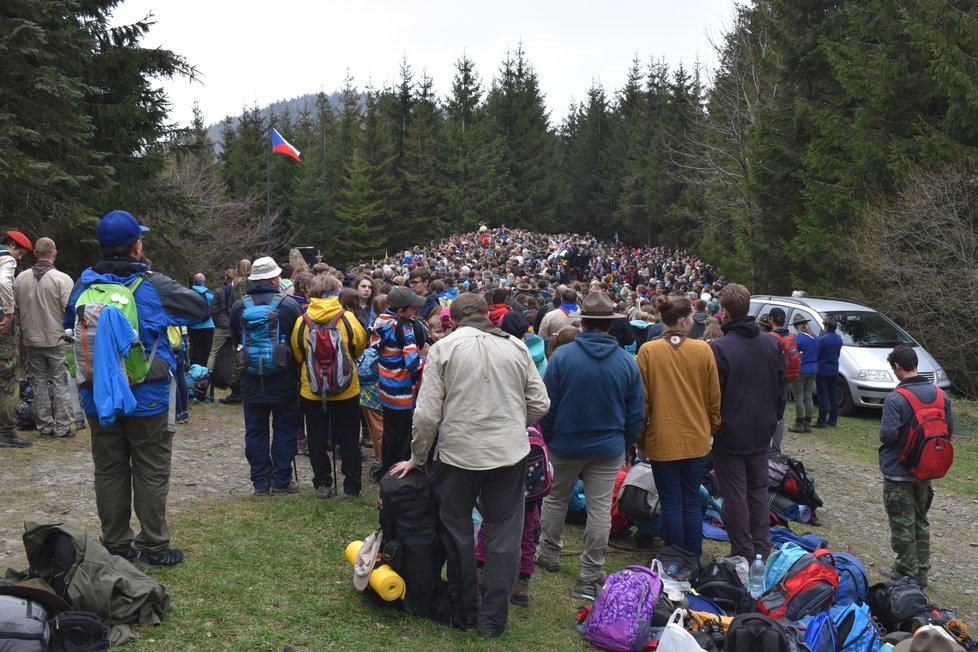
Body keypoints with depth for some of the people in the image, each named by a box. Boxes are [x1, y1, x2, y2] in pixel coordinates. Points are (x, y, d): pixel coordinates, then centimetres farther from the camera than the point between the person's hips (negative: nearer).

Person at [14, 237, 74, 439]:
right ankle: (62, 427, 5)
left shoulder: (20, 278, 0)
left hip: (31, 340, 4)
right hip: (57, 340, -4)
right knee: (61, 383, 4)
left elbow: (14, 309, 8)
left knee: (39, 384, 12)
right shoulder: (62, 279, -15)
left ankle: (44, 426, 17)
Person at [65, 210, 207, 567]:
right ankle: (153, 547, 12)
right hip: (147, 397, -4)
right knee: (151, 472, 7)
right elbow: (200, 307, -1)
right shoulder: (154, 285, -13)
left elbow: (68, 322, 16)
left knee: (109, 470, 14)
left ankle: (115, 545, 23)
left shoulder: (85, 285, -1)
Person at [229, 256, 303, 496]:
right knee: (285, 429, 8)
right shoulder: (289, 304, -12)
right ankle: (281, 481, 9)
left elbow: (235, 340, 10)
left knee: (255, 431, 10)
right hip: (284, 380, -2)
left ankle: (260, 482, 13)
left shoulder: (239, 306, -3)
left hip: (251, 383, 2)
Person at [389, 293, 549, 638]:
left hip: (458, 453, -2)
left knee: (457, 530, 16)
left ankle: (465, 609, 28)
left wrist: (417, 458, 5)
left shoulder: (444, 347, -5)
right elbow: (539, 405, 3)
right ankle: (492, 618, 19)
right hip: (510, 454, 2)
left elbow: (427, 413, -8)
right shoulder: (516, 347, 3)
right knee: (503, 536, 12)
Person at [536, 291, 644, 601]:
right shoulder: (627, 361, -8)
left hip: (566, 444, 0)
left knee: (555, 499, 20)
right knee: (600, 509, 6)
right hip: (609, 448, 1)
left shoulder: (562, 355, -14)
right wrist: (625, 444, 13)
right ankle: (590, 577, 11)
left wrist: (547, 437, 7)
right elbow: (636, 413, 0)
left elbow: (547, 404, -8)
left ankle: (548, 555, 35)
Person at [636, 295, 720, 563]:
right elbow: (714, 398, 1)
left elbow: (642, 400, -4)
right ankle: (694, 563, 19)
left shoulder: (648, 351, -8)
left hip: (662, 439, -1)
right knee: (691, 502, 12)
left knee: (671, 504, 6)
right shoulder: (703, 349, -5)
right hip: (696, 439, 2)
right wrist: (712, 429, 16)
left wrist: (639, 438, 7)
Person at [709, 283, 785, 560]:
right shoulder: (772, 344, 0)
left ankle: (744, 554, 12)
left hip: (730, 434, -6)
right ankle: (762, 550, 22)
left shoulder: (719, 348, -21)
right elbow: (782, 389, 9)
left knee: (735, 496, 5)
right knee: (758, 490, 18)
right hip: (761, 433, 6)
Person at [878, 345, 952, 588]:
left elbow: (888, 434, -26)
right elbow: (949, 429, 4)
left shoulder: (896, 398, -23)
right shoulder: (940, 394, -3)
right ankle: (921, 571, 27)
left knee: (902, 523, 6)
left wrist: (883, 433, -4)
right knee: (921, 521, 19)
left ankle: (906, 572, 15)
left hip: (898, 470, -6)